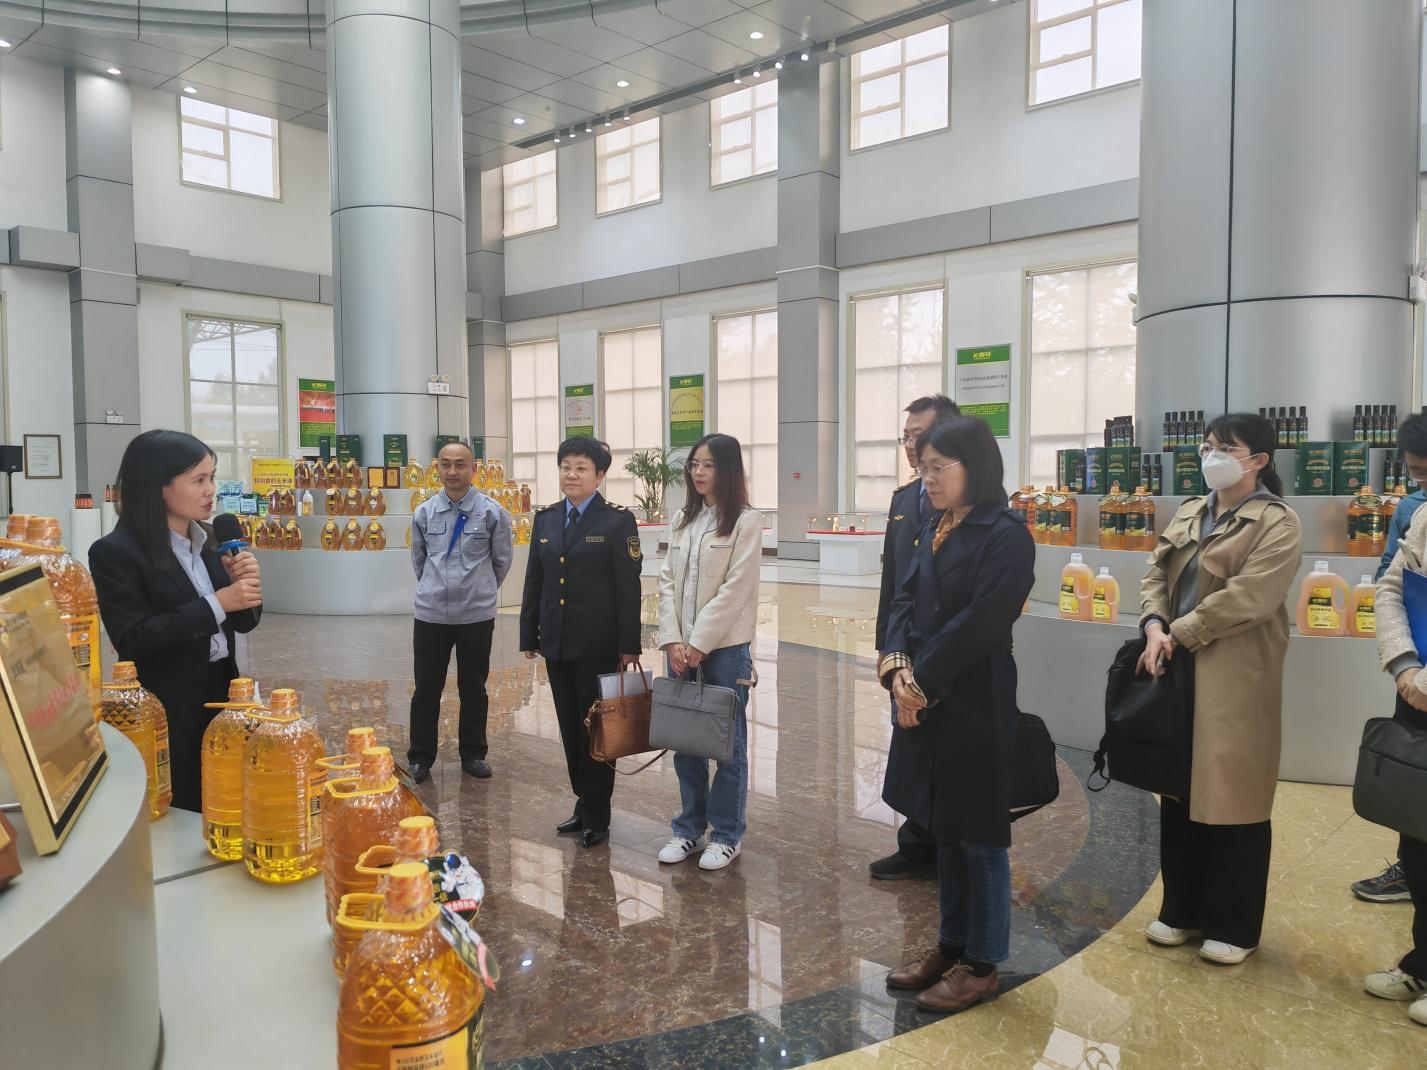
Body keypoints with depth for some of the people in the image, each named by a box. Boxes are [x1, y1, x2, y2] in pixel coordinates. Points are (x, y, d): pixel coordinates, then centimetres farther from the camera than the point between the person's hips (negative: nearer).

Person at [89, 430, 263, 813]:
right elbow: (133, 641, -22)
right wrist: (215, 604, -25)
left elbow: (242, 622, 9)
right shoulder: (115, 552, -14)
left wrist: (245, 584, -12)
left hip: (221, 694, 6)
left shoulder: (209, 541, 5)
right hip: (165, 711, -6)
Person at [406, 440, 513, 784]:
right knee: (426, 688, 8)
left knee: (473, 688, 11)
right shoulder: (424, 513, 1)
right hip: (430, 614, 1)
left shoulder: (492, 512, -6)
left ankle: (473, 755, 25)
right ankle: (420, 758, 22)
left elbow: (502, 559, 6)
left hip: (477, 615, -1)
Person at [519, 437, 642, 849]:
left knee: (595, 728, 4)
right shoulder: (546, 520, 9)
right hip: (556, 644, 5)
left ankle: (596, 815, 17)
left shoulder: (618, 520, -6)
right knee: (570, 728, 13)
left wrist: (629, 645, -13)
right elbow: (534, 580, 12)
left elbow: (629, 587, -9)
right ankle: (584, 803, 28)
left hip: (598, 644, -5)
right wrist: (529, 635, 9)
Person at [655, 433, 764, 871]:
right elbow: (668, 581, 7)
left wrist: (699, 644, -14)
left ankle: (727, 834, 19)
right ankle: (690, 827, 25)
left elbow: (735, 589, -13)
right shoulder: (683, 520, 11)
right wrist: (672, 640, -5)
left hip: (724, 647, -5)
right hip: (682, 647, 5)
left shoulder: (746, 521, -7)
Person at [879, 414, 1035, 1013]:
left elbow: (979, 622, -20)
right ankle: (951, 946, 31)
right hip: (931, 704, 8)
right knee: (945, 829, 17)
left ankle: (983, 964, 20)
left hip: (976, 705, -8)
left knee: (980, 834, 5)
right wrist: (897, 665, -10)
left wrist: (921, 682, -16)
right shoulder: (938, 534, 12)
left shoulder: (1005, 535, -13)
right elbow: (905, 602, 7)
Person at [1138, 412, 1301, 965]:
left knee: (1230, 797, 2)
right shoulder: (1188, 514, 15)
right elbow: (1156, 575, 7)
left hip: (1235, 680, -6)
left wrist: (1177, 636, -17)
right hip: (1178, 672, 7)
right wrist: (1154, 627, -12)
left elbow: (1246, 598, -18)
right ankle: (1182, 909, 29)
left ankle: (1233, 927, 19)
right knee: (1179, 792, 14)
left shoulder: (1277, 523, -7)